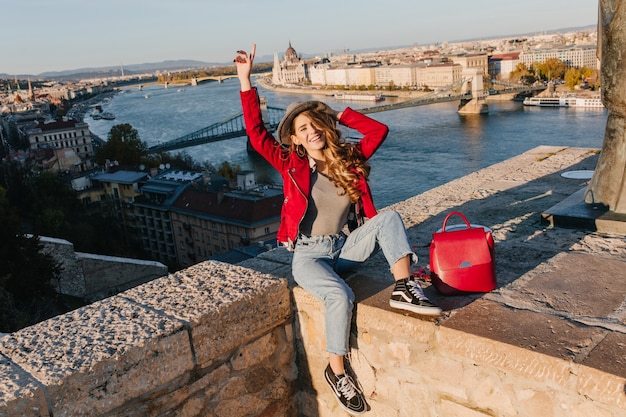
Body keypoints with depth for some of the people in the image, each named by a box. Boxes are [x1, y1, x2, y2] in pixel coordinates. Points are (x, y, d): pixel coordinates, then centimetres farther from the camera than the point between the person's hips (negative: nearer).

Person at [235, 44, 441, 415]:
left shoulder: (350, 160, 3)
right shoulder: (292, 164, -4)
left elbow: (379, 130, 3)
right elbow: (257, 133, -10)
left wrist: (339, 115, 2)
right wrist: (246, 82, -15)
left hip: (347, 248, 3)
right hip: (308, 255, -3)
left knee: (389, 218, -20)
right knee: (341, 296, -31)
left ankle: (404, 288, -29)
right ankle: (336, 371, -10)